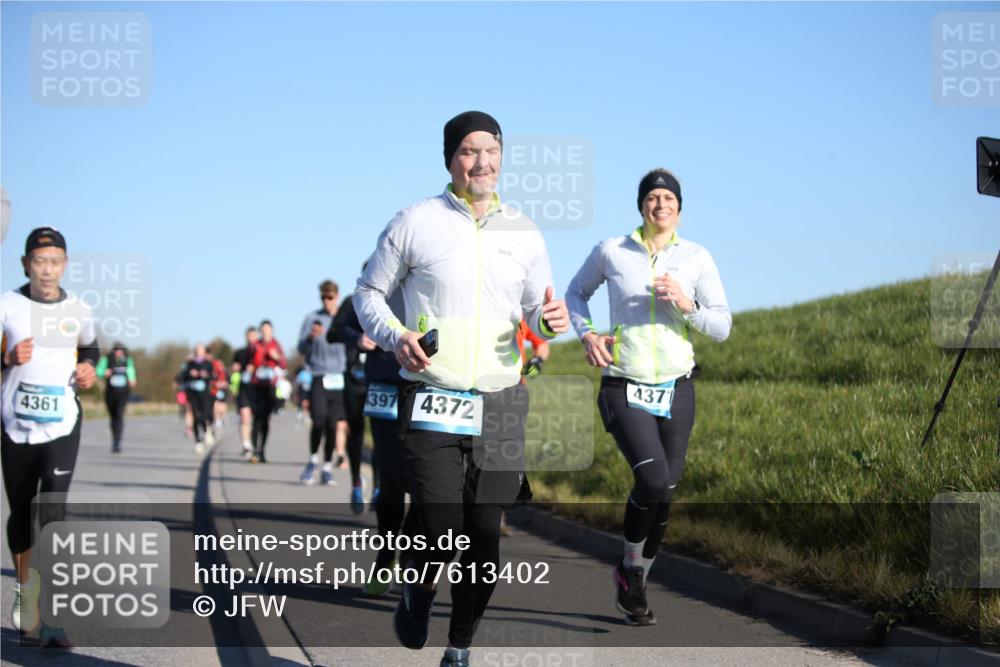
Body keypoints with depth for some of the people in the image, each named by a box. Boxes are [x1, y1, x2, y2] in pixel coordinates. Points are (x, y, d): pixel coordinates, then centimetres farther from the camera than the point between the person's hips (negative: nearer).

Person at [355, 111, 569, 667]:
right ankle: (419, 592, 25)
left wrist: (549, 320, -6)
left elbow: (537, 308, 18)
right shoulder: (416, 222, 0)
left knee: (486, 538, 2)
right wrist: (396, 336, -12)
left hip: (501, 406, 3)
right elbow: (369, 291, 7)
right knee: (444, 534, -11)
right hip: (432, 405, -3)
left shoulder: (524, 232, 9)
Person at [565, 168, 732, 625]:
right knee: (653, 479, -23)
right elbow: (576, 293, 15)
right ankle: (629, 566, 3)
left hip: (676, 390, 3)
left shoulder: (697, 258, 1)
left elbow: (722, 327, 0)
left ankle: (635, 584, 25)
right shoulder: (611, 251, -2)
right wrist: (586, 334, -3)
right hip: (625, 390, -3)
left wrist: (686, 304, -19)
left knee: (664, 495, 5)